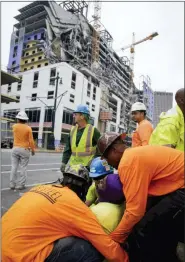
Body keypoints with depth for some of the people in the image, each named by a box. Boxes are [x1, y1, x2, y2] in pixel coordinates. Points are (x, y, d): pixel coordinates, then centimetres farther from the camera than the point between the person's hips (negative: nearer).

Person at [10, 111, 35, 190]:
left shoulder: (14, 126, 0)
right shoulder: (28, 128, -8)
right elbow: (31, 140, -8)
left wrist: (19, 123, 28)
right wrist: (33, 149, 2)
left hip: (15, 148, 3)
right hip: (25, 149, -3)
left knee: (14, 167, 9)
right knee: (23, 168, 3)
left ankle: (12, 184, 13)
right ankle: (20, 185, 5)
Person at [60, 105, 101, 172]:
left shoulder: (93, 130, -7)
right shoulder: (73, 130, 9)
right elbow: (68, 149, 11)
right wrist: (64, 162, 4)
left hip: (88, 166, -5)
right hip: (73, 166, 5)